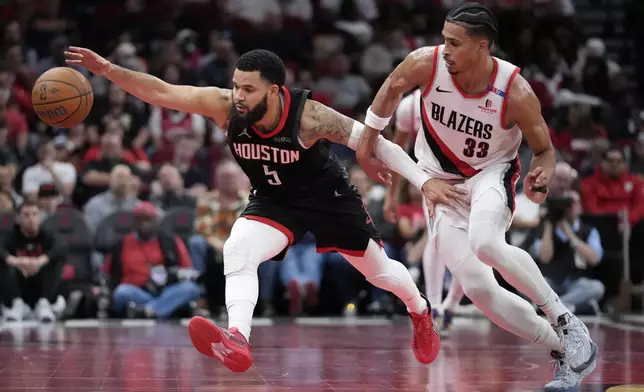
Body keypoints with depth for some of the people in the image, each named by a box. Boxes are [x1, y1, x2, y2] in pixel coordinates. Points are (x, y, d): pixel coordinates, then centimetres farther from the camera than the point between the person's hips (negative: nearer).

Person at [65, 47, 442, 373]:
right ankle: (237, 340, -36)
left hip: (330, 196, -2)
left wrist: (424, 180, -25)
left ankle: (421, 313, 45)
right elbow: (161, 91, -30)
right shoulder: (224, 105, -25)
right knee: (237, 252, -26)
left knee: (379, 269, 14)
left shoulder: (308, 116, -34)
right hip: (274, 201, 2)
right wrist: (108, 69, -43)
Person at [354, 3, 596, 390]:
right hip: (443, 184, 3)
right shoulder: (427, 63, -19)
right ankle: (564, 351, 2)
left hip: (492, 174, -3)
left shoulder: (516, 92, -24)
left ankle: (567, 322, -20)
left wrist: (541, 175, -30)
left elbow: (545, 149, -9)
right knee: (477, 288, -12)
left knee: (485, 244, -37)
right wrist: (370, 134, 12)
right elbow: (394, 87, 5)